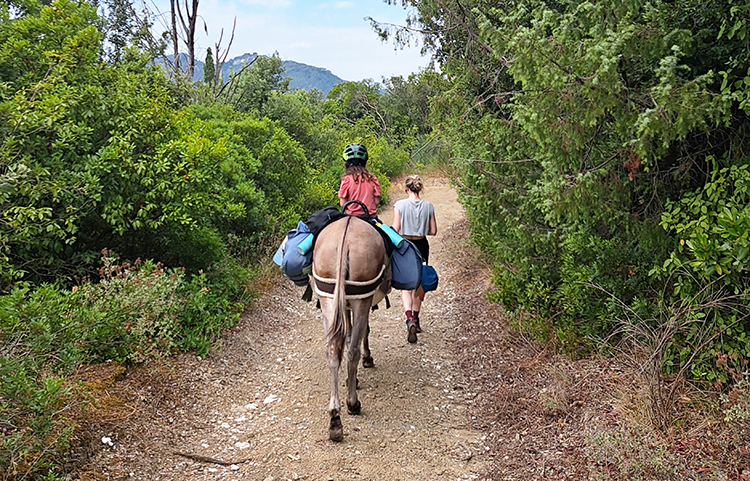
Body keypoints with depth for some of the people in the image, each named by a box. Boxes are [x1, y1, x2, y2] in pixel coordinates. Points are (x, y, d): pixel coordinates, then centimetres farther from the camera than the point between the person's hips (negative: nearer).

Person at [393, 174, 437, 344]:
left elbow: (395, 230, -11)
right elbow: (433, 231, 2)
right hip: (422, 246, 3)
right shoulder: (428, 206, -2)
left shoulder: (400, 205, -10)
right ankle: (415, 319, 30)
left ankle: (410, 319, -22)